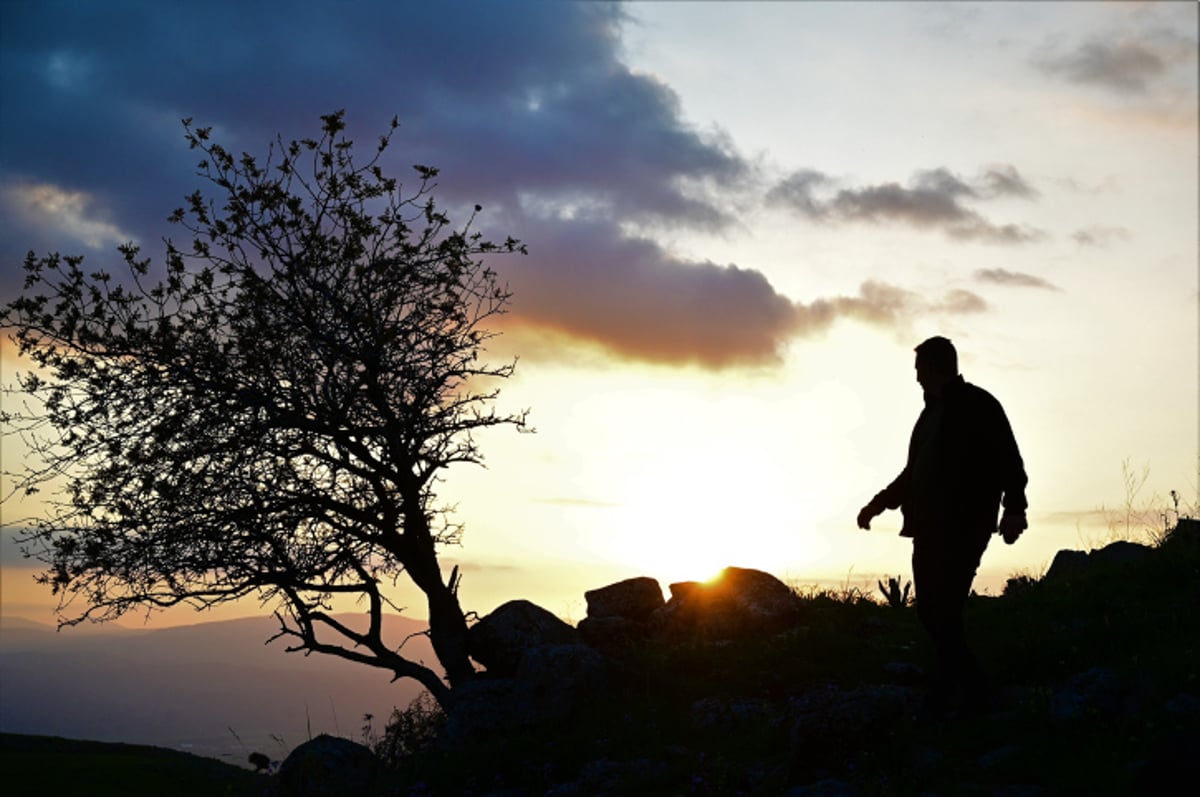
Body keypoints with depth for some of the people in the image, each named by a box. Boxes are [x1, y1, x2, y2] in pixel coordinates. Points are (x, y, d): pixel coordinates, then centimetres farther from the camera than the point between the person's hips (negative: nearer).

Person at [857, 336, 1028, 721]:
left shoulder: (978, 406, -3)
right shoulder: (932, 413, 20)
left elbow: (1009, 463, -12)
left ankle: (942, 698, -9)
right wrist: (880, 502, 23)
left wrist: (1014, 508, -25)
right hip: (930, 526, 8)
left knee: (944, 612, -14)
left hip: (964, 527, -8)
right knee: (930, 612, 5)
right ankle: (973, 692, 14)